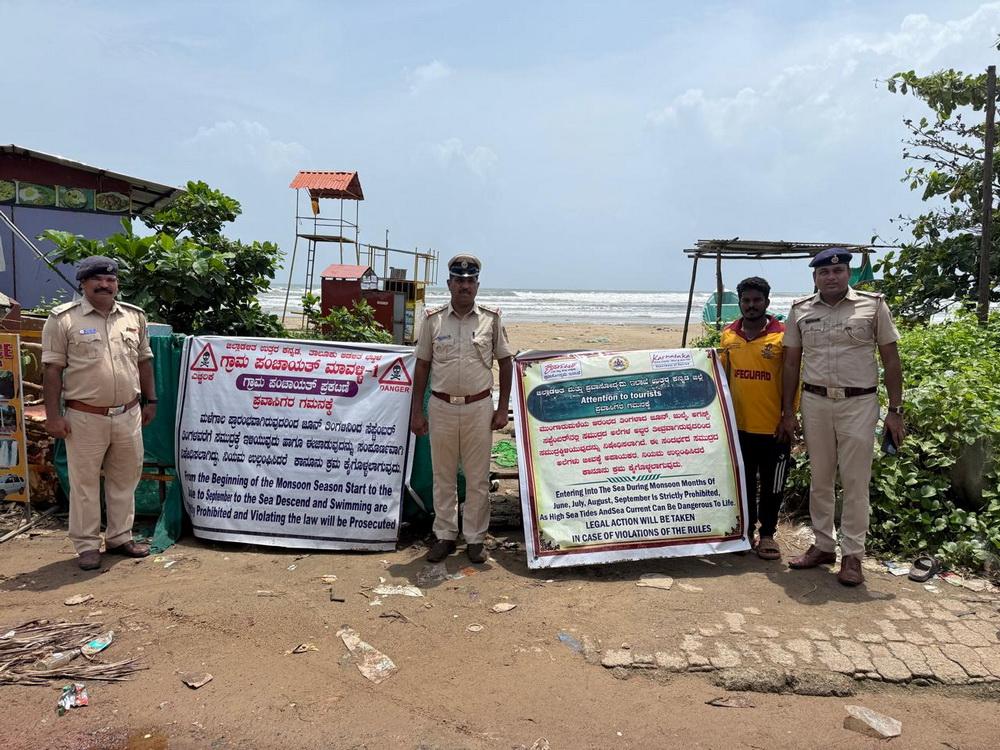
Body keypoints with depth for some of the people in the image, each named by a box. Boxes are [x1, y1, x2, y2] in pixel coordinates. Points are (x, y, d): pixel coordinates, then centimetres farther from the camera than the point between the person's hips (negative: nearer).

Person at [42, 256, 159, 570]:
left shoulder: (134, 316, 8)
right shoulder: (64, 318, -5)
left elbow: (144, 361, 15)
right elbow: (52, 369, -6)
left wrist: (151, 400, 13)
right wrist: (53, 414, -10)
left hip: (129, 414, 4)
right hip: (85, 417, -4)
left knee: (125, 478, 13)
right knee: (84, 482, 5)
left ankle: (120, 537, 27)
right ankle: (87, 545, 18)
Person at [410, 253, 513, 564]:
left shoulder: (491, 318, 1)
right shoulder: (433, 319, 2)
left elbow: (505, 363, 5)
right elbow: (422, 365, 6)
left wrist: (502, 408, 0)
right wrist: (416, 410, 3)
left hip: (479, 408, -1)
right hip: (441, 407, 1)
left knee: (478, 478, 6)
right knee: (443, 476, 11)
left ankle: (475, 538, 20)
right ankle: (445, 535, 24)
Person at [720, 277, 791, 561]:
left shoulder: (782, 336, -7)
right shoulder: (728, 335, 3)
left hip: (773, 427, -3)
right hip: (739, 425, 3)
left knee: (772, 485, 9)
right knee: (743, 482, 14)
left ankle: (767, 534, 25)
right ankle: (746, 529, 29)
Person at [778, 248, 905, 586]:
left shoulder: (873, 305, 0)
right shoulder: (800, 311, 5)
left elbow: (891, 360, 1)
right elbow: (791, 364, 8)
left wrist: (895, 411, -3)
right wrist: (787, 413, 6)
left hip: (859, 403, -2)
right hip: (815, 402, 3)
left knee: (855, 482, 1)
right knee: (819, 480, 10)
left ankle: (852, 554, 12)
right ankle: (824, 546, 23)